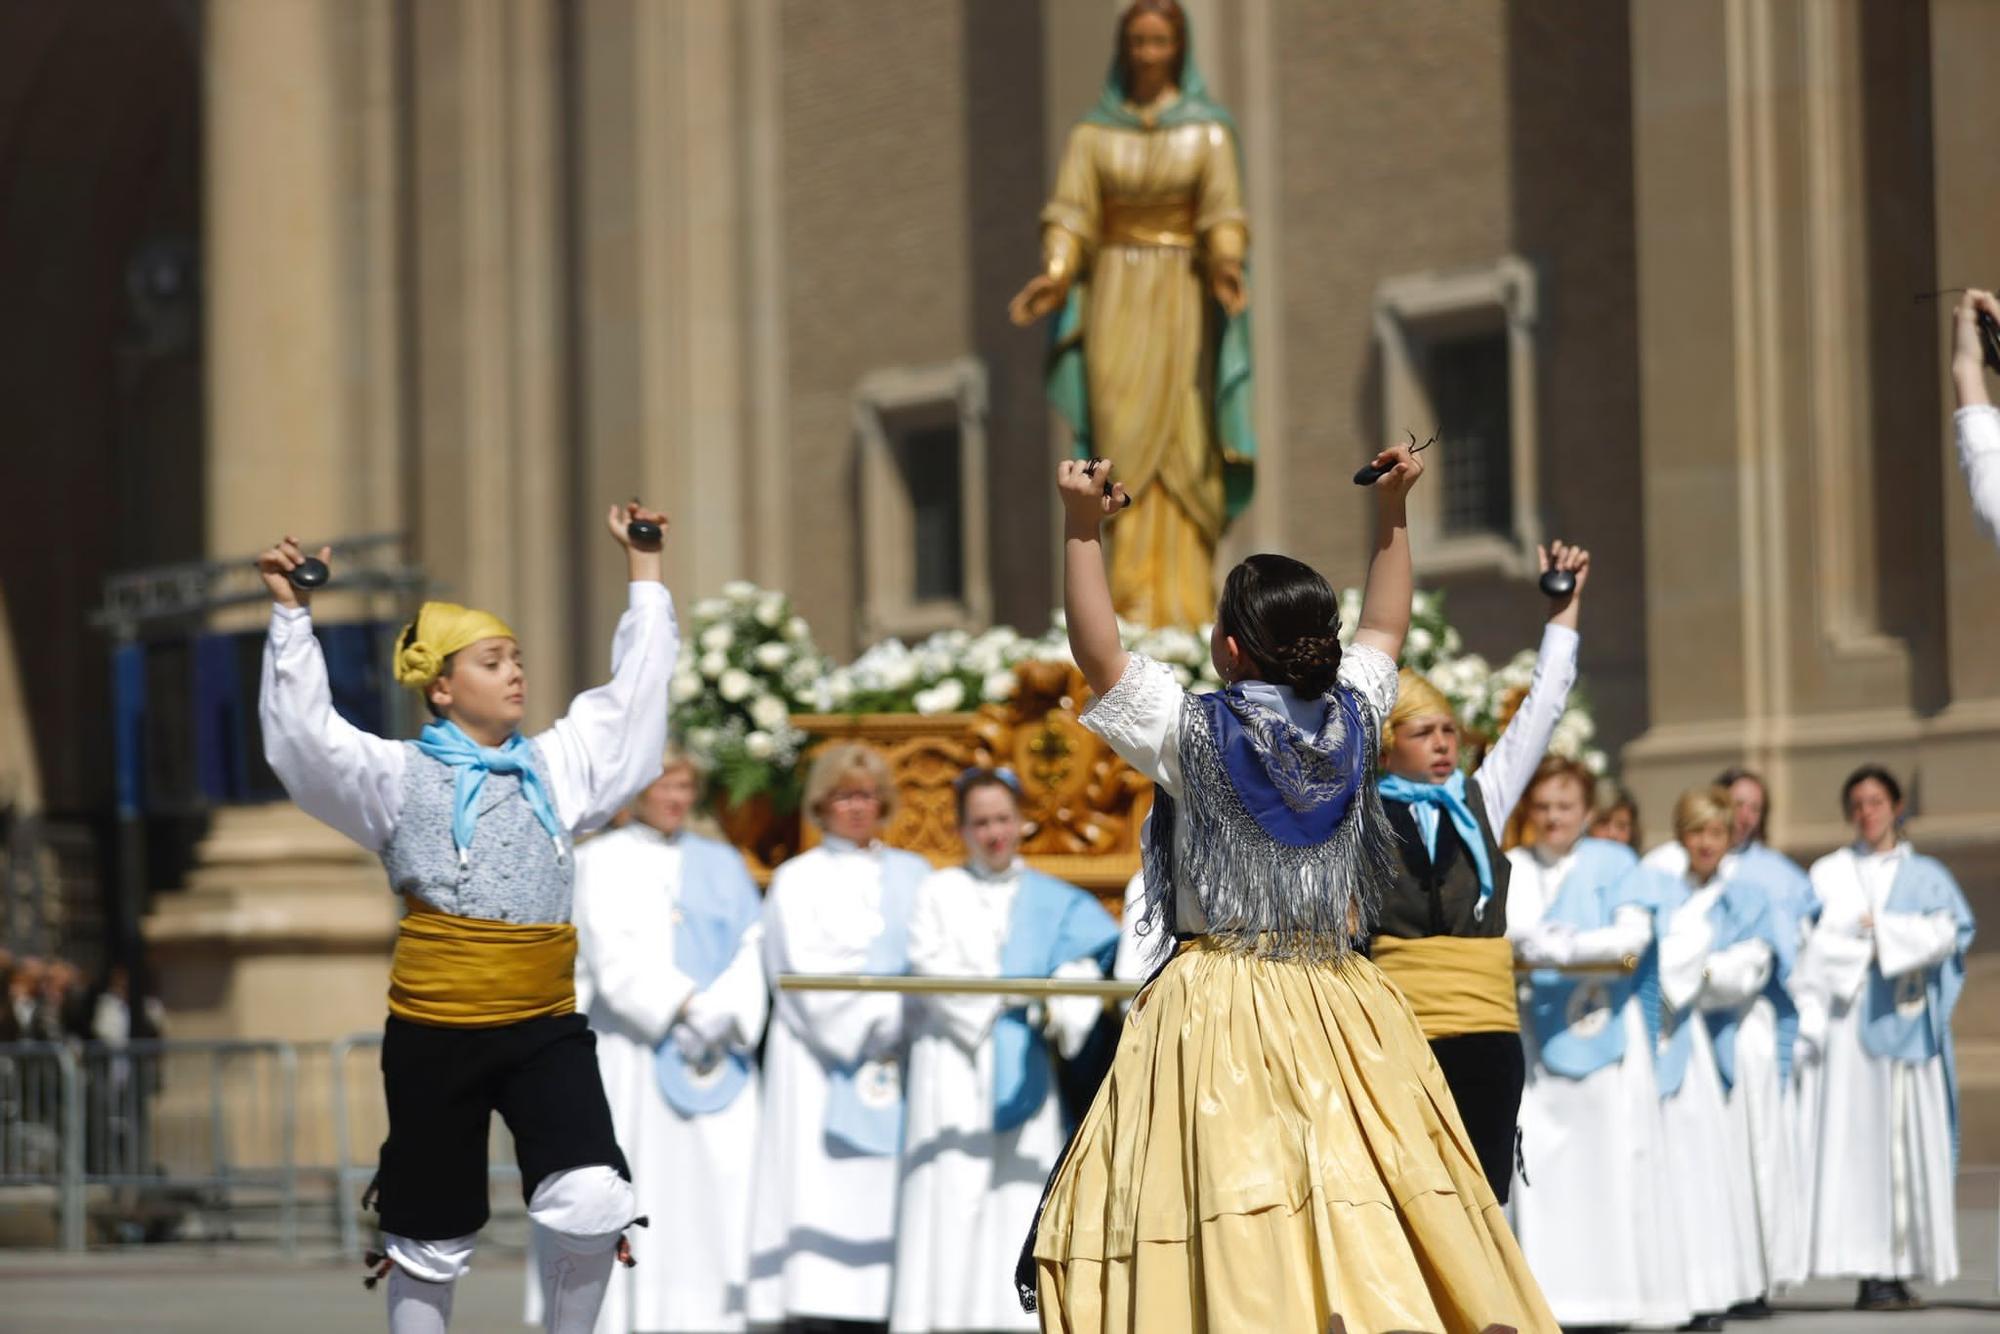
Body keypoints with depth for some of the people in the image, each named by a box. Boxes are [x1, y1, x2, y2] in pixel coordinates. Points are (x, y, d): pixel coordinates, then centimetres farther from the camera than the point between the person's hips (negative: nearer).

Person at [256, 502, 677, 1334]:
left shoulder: (556, 767, 11)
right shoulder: (400, 777, 1)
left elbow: (635, 694, 16)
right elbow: (303, 732, -10)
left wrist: (643, 569, 18)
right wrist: (291, 616, -17)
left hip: (546, 1030, 2)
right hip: (434, 1036, -2)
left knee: (594, 1201, -18)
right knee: (431, 1236, 7)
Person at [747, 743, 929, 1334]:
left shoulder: (913, 876, 19)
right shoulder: (799, 880, 9)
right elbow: (808, 974, -2)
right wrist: (883, 1015, -12)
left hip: (900, 1060, 3)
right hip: (822, 1069, -3)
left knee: (884, 1193, -5)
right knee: (822, 1190, -12)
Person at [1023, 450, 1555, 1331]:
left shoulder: (1190, 732, -7)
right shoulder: (1352, 719, 4)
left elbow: (1096, 653, -3)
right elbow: (1384, 627, 22)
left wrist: (1081, 529, -5)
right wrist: (1392, 511, 28)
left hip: (1220, 1007, -4)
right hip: (1340, 1015, 4)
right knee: (1363, 1192, 0)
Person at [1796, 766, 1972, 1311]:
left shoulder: (1925, 875, 15)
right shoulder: (1829, 874, 12)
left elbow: (1944, 934, -2)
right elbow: (1813, 948, 1)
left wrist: (1879, 928, -6)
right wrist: (1811, 1019, -10)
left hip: (1906, 1019, 1)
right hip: (1850, 1015, -1)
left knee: (1910, 1138, -3)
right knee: (1857, 1138, -10)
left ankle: (1903, 1265, -1)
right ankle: (1870, 1271, -14)